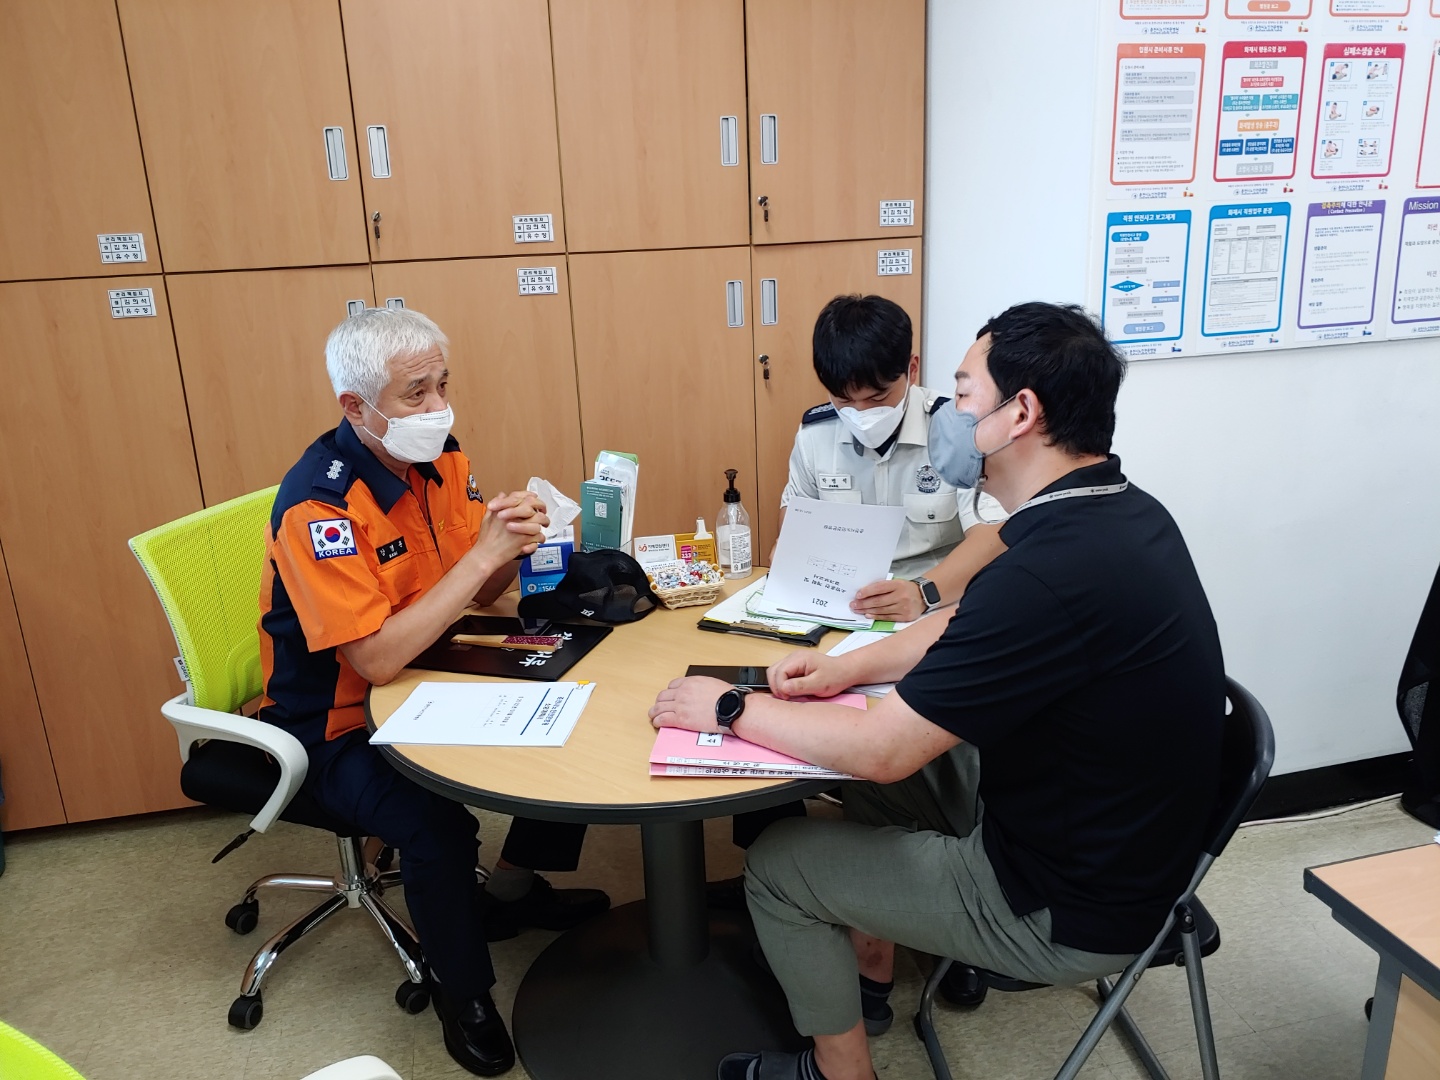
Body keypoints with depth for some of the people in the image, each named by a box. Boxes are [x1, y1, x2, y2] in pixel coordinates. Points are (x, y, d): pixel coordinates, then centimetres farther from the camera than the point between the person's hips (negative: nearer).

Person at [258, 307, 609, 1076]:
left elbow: (478, 595, 3)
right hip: (339, 722, -7)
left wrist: (511, 544, -20)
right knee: (436, 824, -29)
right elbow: (376, 660, -33)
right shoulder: (319, 503, -26)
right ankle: (461, 992, 1)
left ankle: (514, 887, 22)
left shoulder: (439, 459, -4)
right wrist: (482, 554, -32)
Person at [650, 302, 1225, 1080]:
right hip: (1117, 844, 9)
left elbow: (881, 749, -27)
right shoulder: (1117, 513, -2)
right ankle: (867, 974, 35)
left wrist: (730, 710, -13)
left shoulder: (1059, 567, -33)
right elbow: (971, 631, 12)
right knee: (884, 768, 20)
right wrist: (847, 668, 2)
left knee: (777, 863, 1)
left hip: (1070, 909, -9)